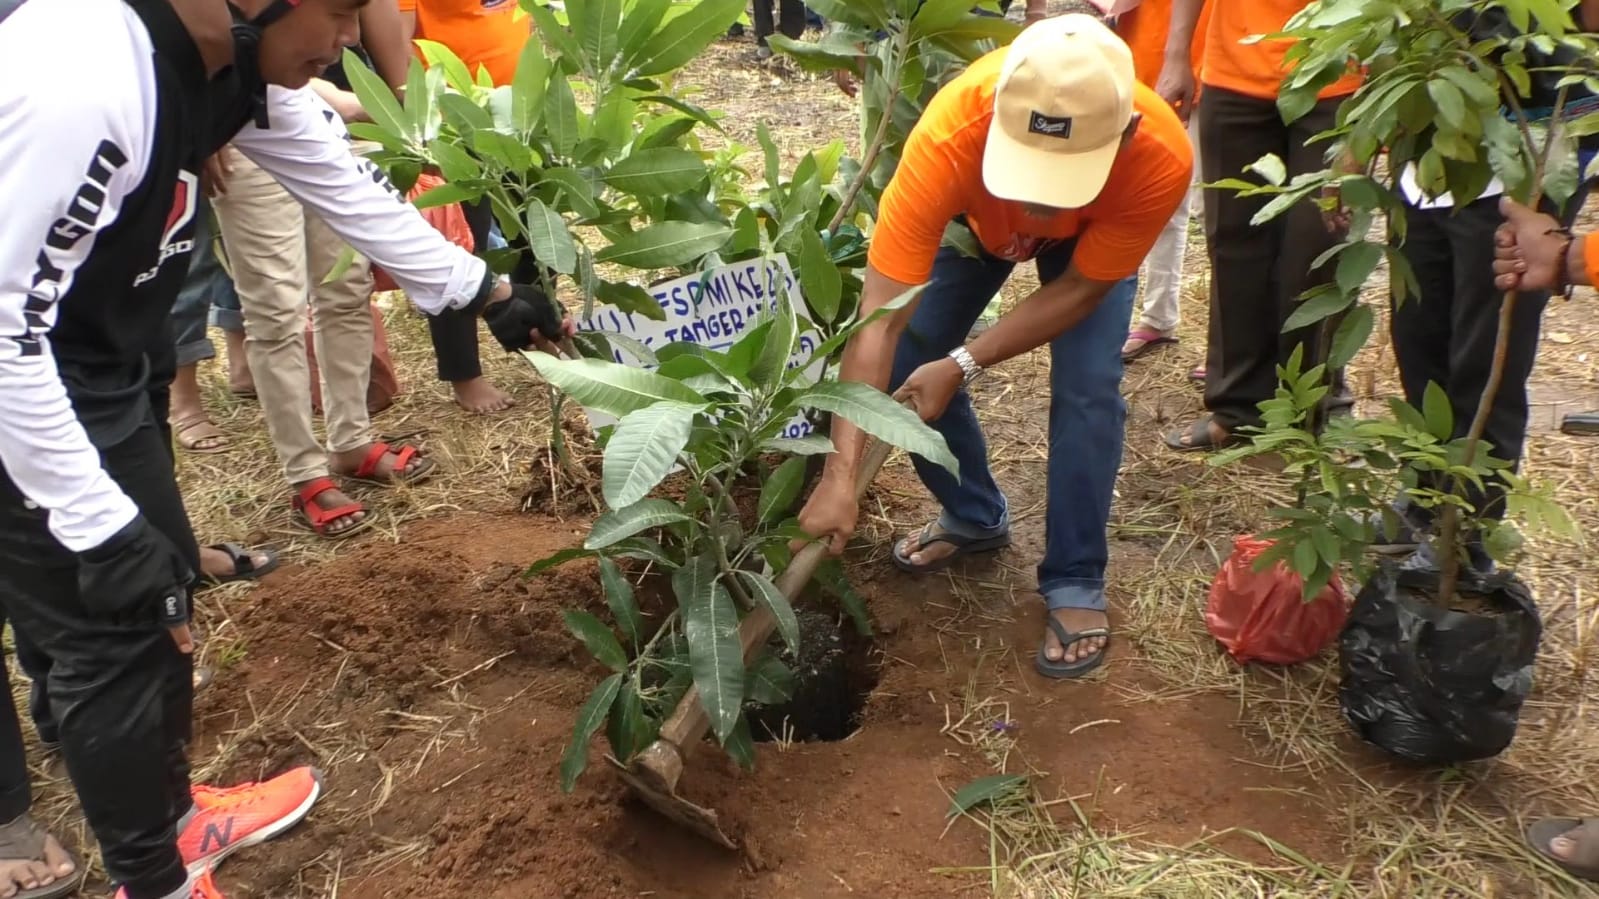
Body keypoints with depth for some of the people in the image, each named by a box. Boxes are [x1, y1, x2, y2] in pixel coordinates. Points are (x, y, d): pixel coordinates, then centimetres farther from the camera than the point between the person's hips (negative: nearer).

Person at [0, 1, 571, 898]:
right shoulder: (79, 83, -35)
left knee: (163, 584, 19)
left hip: (109, 359, 9)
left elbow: (345, 182, 7)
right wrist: (100, 526, -25)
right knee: (114, 630, 2)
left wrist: (489, 292, 12)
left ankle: (172, 814, 42)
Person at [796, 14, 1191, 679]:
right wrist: (840, 475, -49)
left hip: (1094, 233, -1)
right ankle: (974, 517, 21)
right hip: (974, 215, 1)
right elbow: (879, 323, -44)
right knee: (907, 367, -5)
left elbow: (1080, 288, -25)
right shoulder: (947, 139, -44)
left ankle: (1075, 583, 2)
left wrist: (964, 365, -31)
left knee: (1086, 391, -17)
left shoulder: (1162, 158, -42)